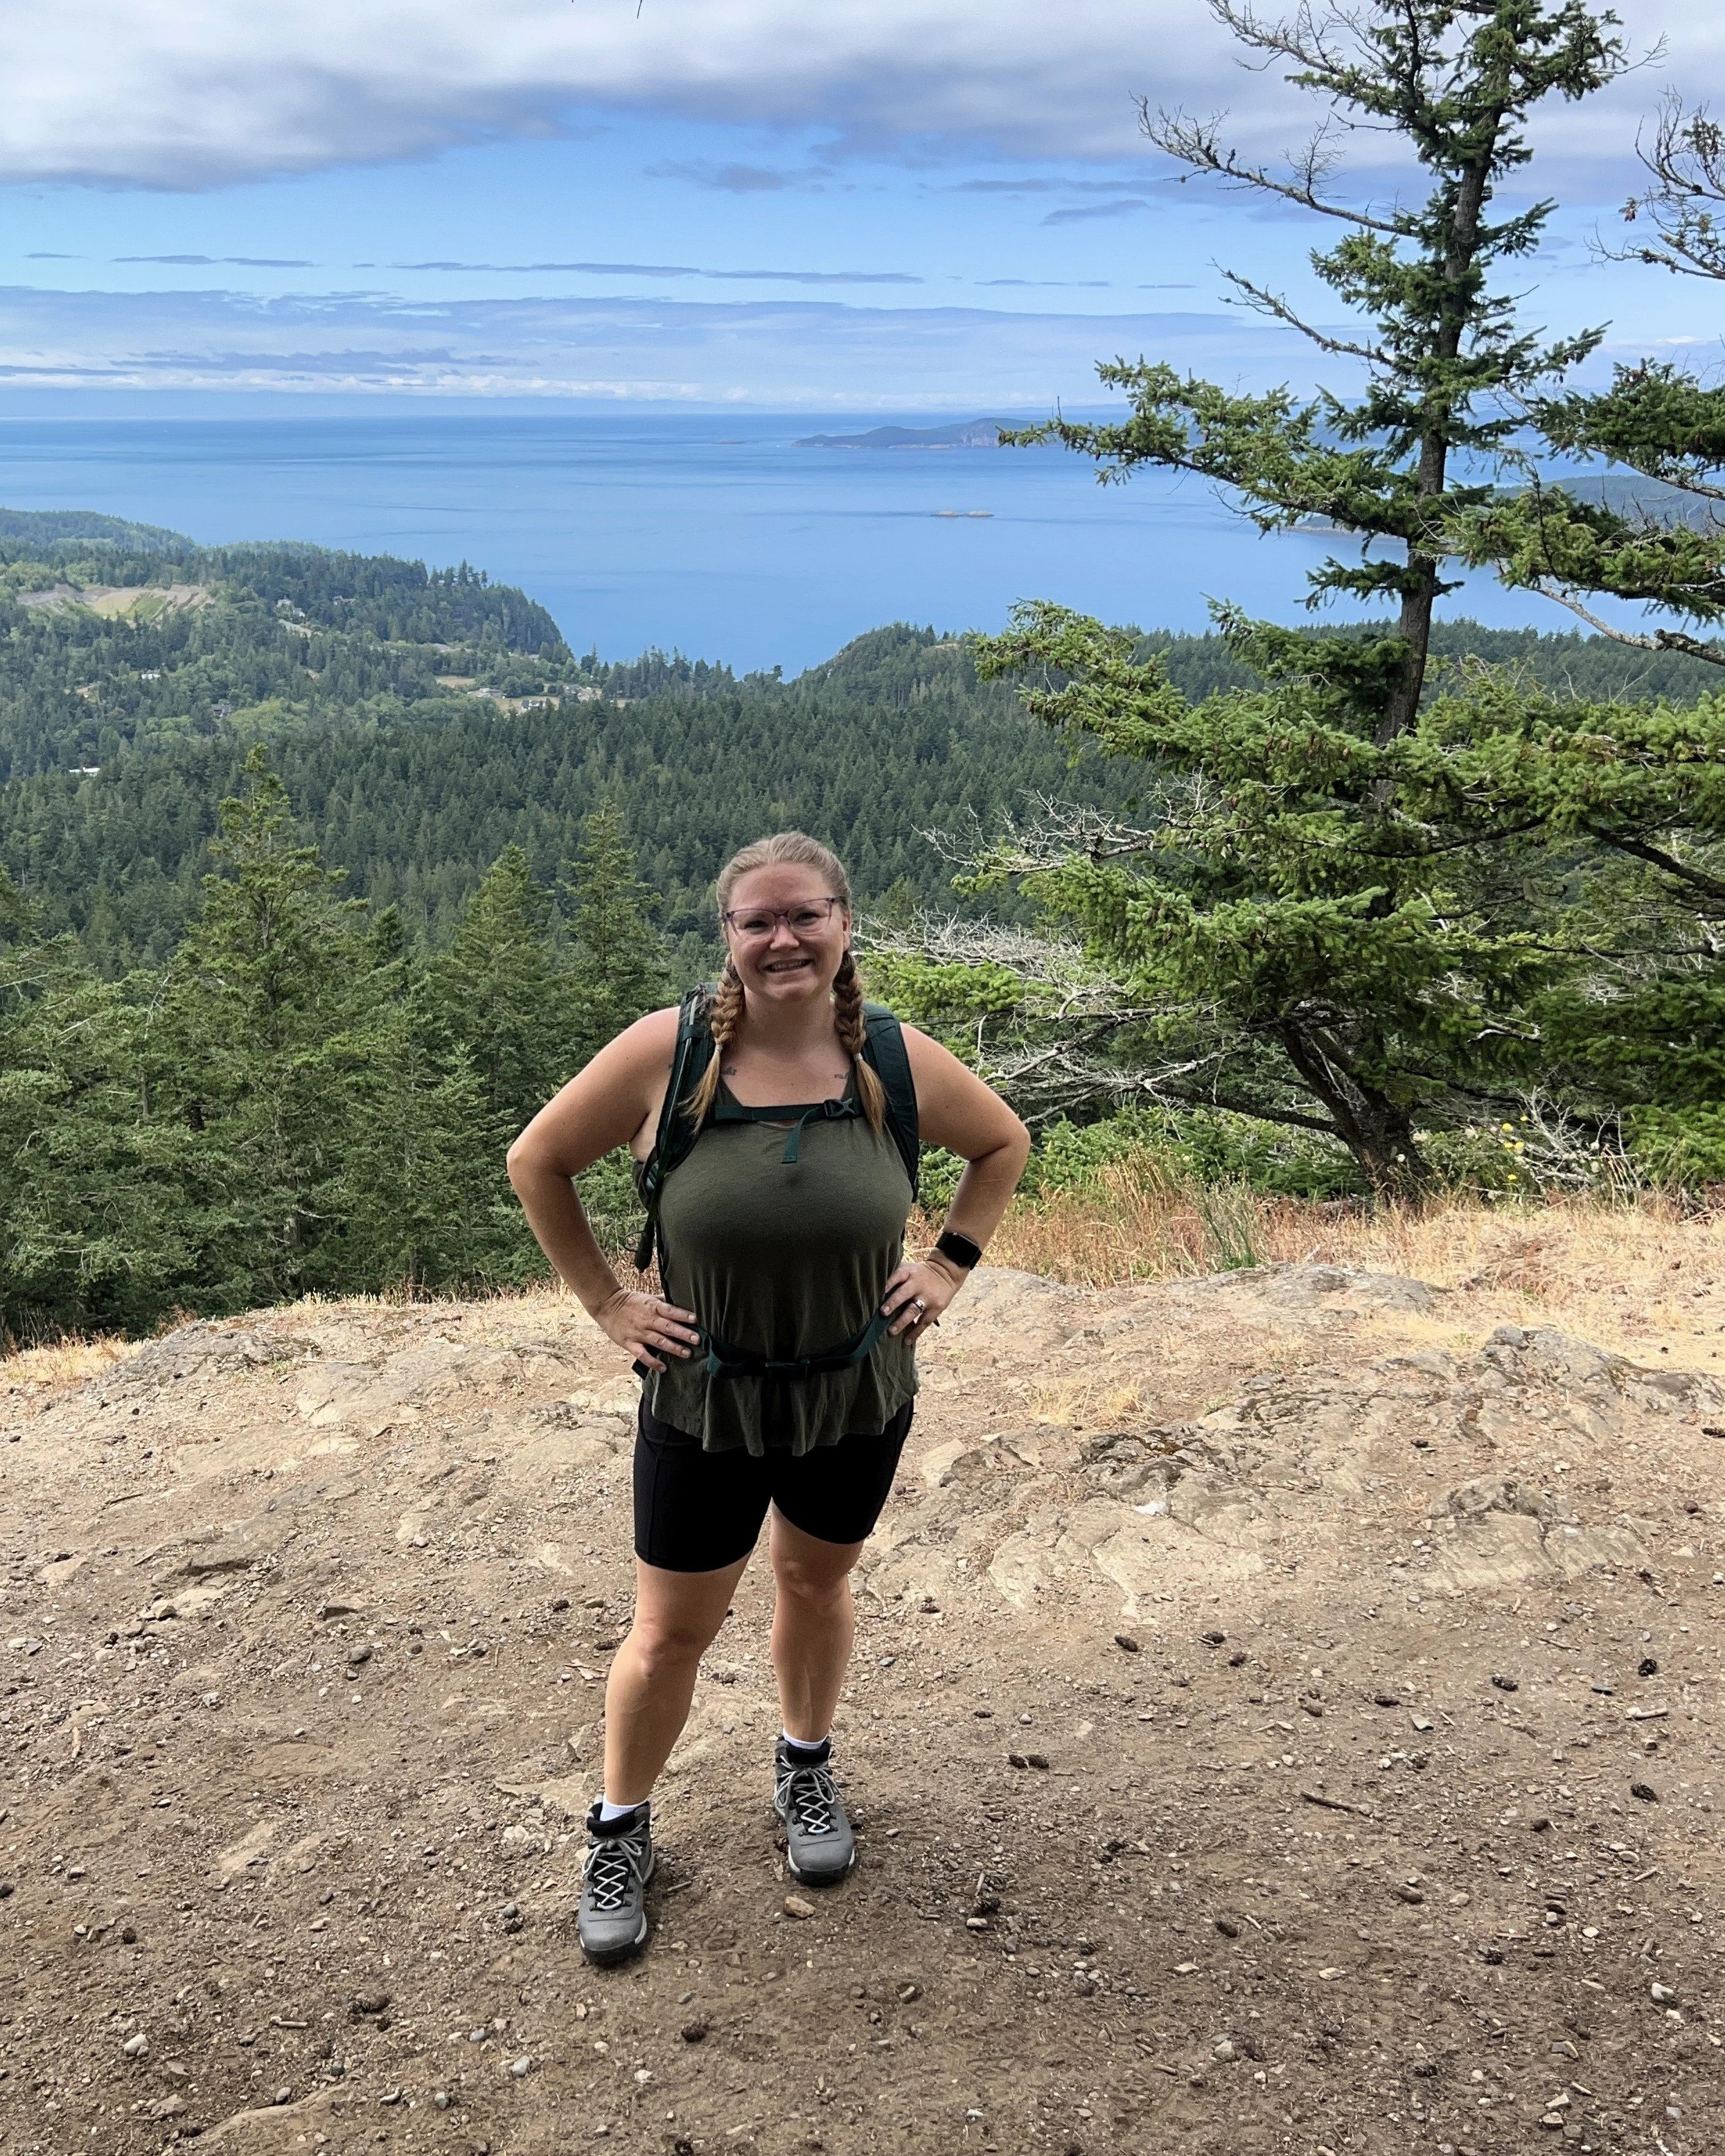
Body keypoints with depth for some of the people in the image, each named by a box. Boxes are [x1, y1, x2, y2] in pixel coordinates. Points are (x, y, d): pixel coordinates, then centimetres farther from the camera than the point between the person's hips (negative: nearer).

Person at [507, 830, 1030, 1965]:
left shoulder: (897, 1060, -12)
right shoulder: (668, 1051, -18)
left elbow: (1005, 1145, 7)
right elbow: (537, 1162, -5)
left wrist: (948, 1266, -1)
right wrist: (608, 1302, -7)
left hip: (858, 1397, 2)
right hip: (702, 1402, -2)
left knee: (818, 1583, 23)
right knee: (671, 1632, 9)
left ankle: (807, 1767, 50)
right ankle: (621, 1828, 35)